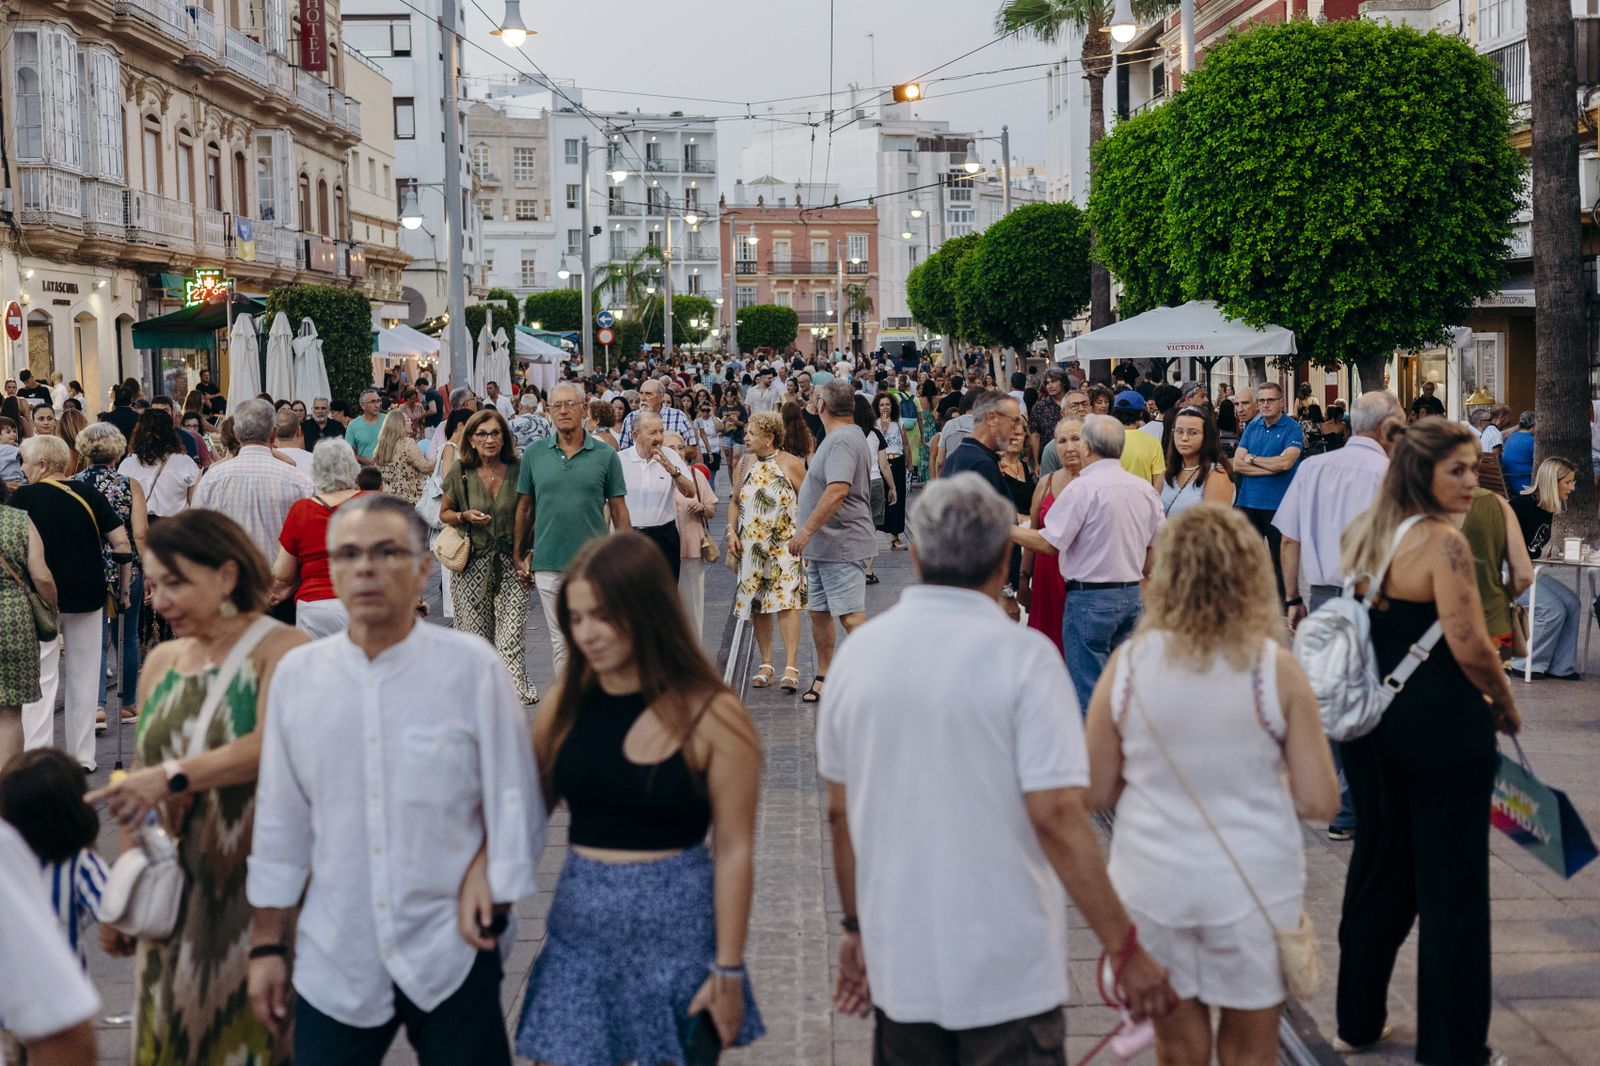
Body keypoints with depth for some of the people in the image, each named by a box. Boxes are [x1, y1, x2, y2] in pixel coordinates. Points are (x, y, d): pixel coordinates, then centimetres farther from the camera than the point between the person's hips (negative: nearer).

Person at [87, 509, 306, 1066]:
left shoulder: (280, 650, -8)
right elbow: (138, 792, 14)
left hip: (257, 893, -6)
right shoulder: (161, 663, 11)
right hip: (177, 899, 6)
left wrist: (174, 776, -32)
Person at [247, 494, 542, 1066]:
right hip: (334, 960, 2)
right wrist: (267, 946, 9)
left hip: (450, 956, -2)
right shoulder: (298, 674, 2)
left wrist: (489, 893, -2)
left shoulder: (470, 665, -7)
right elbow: (279, 824, 7)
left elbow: (515, 803, -1)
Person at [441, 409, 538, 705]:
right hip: (472, 564, 1)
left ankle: (518, 690, -8)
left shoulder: (517, 470, 0)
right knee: (475, 636, 4)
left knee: (511, 636, -10)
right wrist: (466, 517, -9)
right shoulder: (460, 472, 0)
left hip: (510, 564, 0)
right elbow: (444, 514, 11)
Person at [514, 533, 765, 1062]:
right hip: (579, 927, 4)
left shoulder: (711, 716, -11)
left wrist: (728, 970, -9)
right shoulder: (568, 705, 3)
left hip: (676, 928, -4)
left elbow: (733, 850, -9)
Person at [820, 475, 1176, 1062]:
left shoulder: (858, 651, 1)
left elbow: (840, 812, 7)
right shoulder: (1023, 656, -14)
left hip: (899, 966, 4)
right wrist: (1127, 949, -13)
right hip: (1008, 971, -4)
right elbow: (1056, 816, -19)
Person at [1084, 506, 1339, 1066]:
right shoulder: (1274, 668, -11)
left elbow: (1096, 792, -2)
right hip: (1253, 885, -1)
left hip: (1152, 883, 1)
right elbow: (1321, 801, -8)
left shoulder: (1128, 664, -9)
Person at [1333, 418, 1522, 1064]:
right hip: (1441, 724, -8)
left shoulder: (1362, 532, 6)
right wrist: (1505, 705, -3)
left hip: (1370, 717, 8)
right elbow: (1471, 647, -20)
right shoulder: (1443, 542, -17)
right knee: (1452, 887, 3)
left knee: (1376, 869, 19)